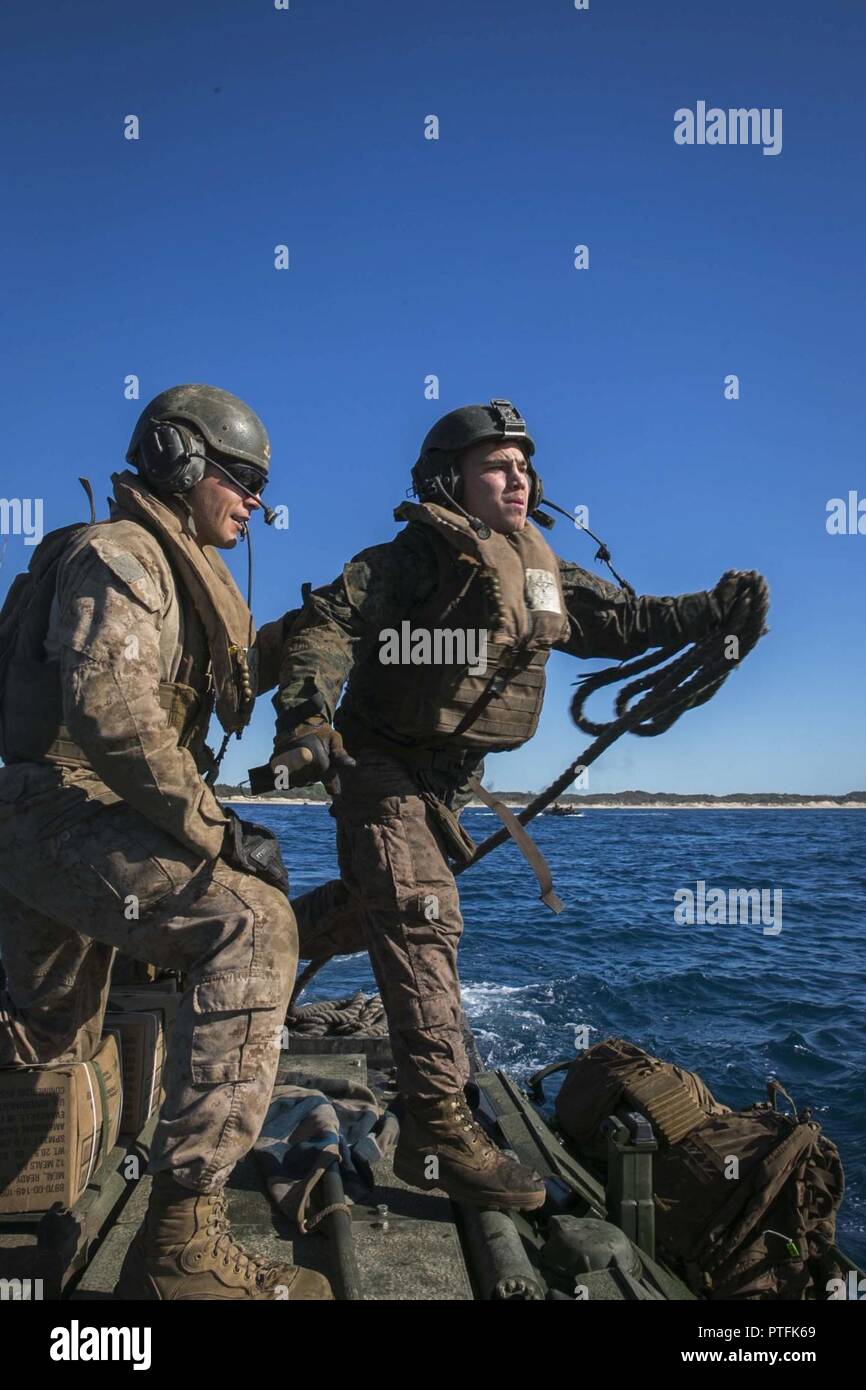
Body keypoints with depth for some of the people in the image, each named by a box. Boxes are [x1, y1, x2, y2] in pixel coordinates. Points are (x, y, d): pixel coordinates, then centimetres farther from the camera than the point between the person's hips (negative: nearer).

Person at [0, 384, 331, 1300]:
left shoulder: (179, 568, 18)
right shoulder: (117, 553, -12)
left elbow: (229, 676, 30)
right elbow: (110, 712, -27)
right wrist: (214, 829, -25)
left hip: (74, 826, 11)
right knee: (252, 924, -28)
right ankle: (181, 1242, -26)